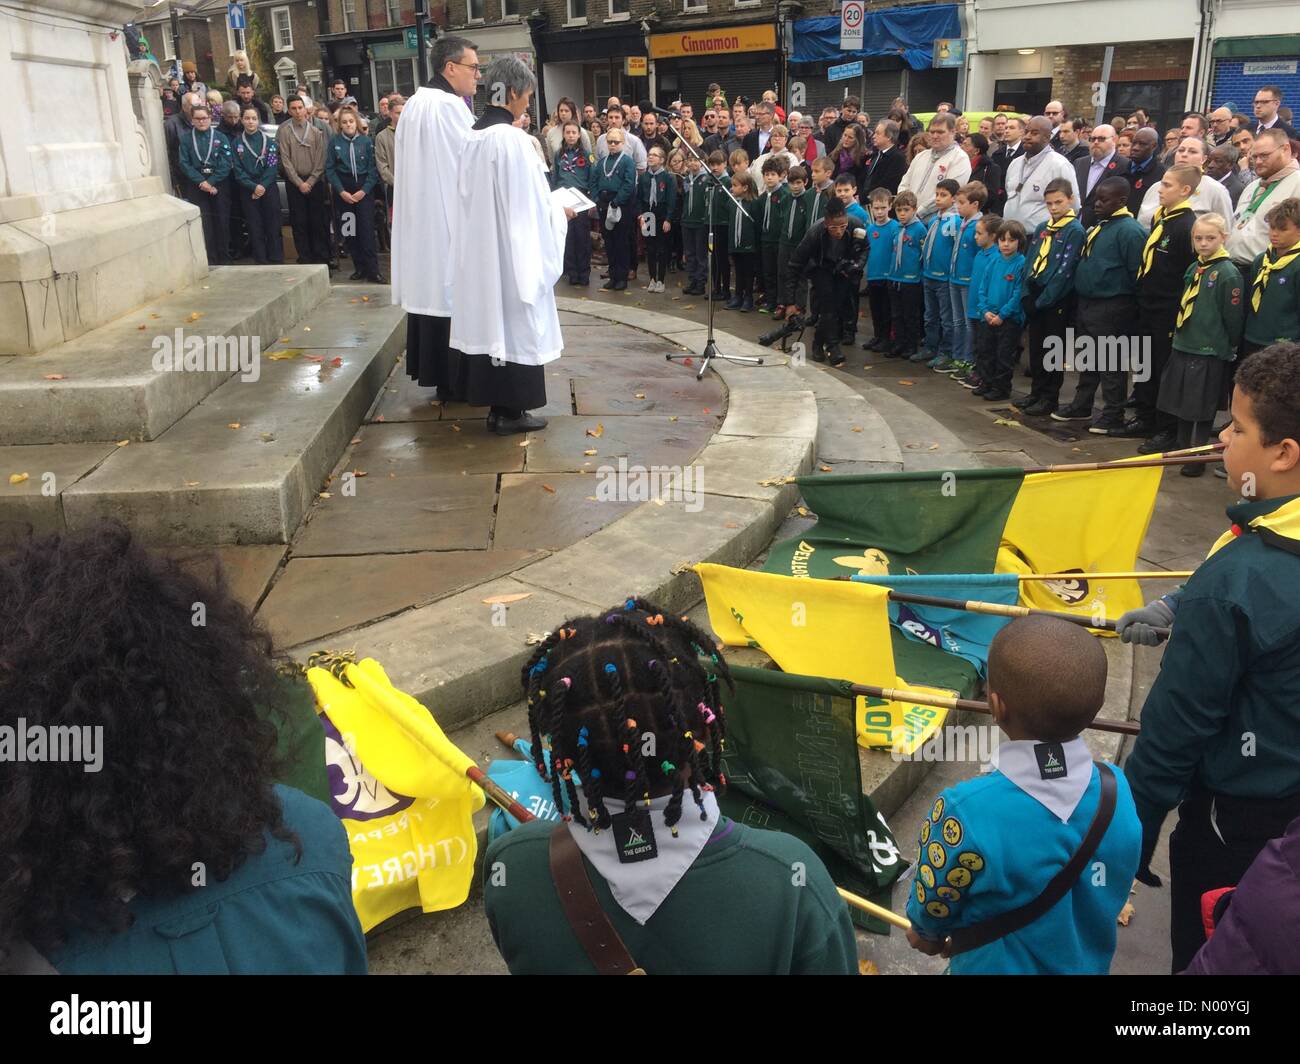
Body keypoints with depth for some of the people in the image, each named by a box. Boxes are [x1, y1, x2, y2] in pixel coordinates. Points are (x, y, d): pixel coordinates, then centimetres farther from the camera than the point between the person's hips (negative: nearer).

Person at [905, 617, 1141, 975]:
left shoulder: (965, 812, -36)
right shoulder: (1118, 791, -21)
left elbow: (931, 909, -17)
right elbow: (1112, 895, -3)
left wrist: (927, 933, 6)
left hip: (998, 966, -4)